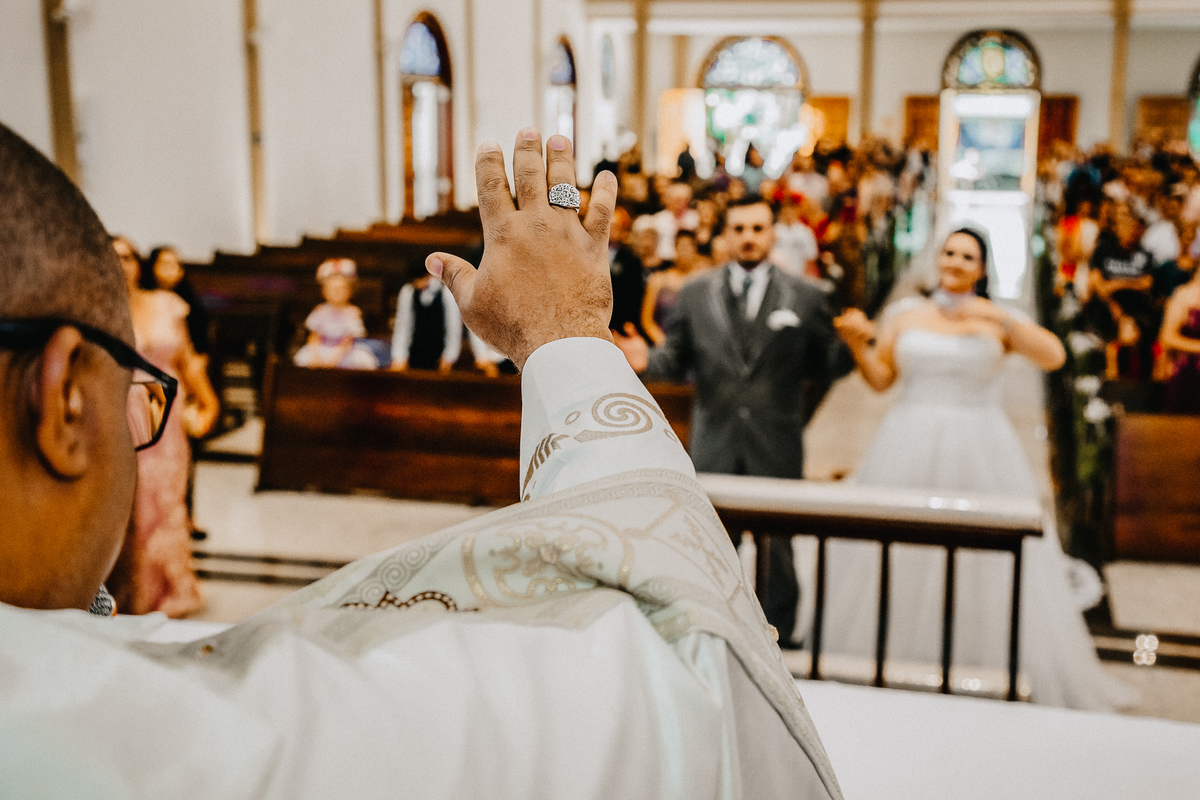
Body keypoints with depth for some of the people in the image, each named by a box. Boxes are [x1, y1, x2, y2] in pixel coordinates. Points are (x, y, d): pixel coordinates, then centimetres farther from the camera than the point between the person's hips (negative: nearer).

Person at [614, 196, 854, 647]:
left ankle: (776, 637, 25)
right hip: (714, 445, 2)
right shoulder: (695, 294, 7)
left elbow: (826, 364, 1)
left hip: (777, 449, -1)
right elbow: (676, 359, 6)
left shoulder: (805, 297, 3)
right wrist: (645, 361, -15)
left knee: (776, 545, 7)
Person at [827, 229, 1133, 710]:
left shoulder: (998, 321, 6)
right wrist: (856, 341, -11)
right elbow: (879, 378, 5)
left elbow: (1054, 356, -8)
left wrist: (1001, 317, -16)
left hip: (979, 454, -1)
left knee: (988, 564, -2)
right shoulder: (905, 313, 9)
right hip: (910, 453, 1)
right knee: (895, 560, 3)